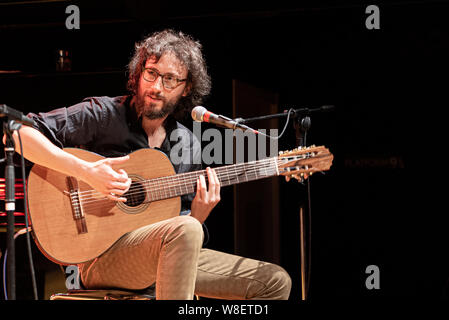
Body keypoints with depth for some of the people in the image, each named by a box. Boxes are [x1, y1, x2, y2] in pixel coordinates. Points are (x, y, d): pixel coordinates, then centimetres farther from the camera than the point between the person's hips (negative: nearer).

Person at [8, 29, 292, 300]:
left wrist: (199, 213, -8)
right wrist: (86, 171, -23)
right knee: (184, 231, -38)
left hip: (170, 256, 6)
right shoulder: (103, 114, -4)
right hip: (100, 253, -6)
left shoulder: (188, 146, 13)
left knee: (276, 282, -2)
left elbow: (182, 223, 16)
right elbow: (18, 134, -14)